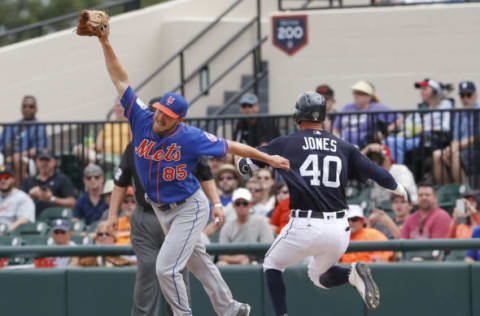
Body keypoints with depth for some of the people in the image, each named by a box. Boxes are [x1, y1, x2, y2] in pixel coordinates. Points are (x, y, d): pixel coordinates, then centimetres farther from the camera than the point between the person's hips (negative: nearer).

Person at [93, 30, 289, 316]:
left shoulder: (191, 138, -22)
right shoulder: (143, 121, -11)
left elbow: (230, 147, -10)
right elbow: (121, 80, -11)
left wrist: (268, 158, -4)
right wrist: (105, 44, -18)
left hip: (189, 209, -6)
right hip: (162, 211, 6)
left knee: (166, 267, -14)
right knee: (198, 263, 18)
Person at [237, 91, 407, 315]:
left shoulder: (286, 143, 3)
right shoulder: (344, 147, 10)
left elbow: (246, 165, 9)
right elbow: (373, 171, 10)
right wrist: (397, 187, 28)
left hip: (304, 227, -3)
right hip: (338, 229, 3)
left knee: (272, 265, 22)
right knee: (320, 276, 27)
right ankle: (353, 274, -5)